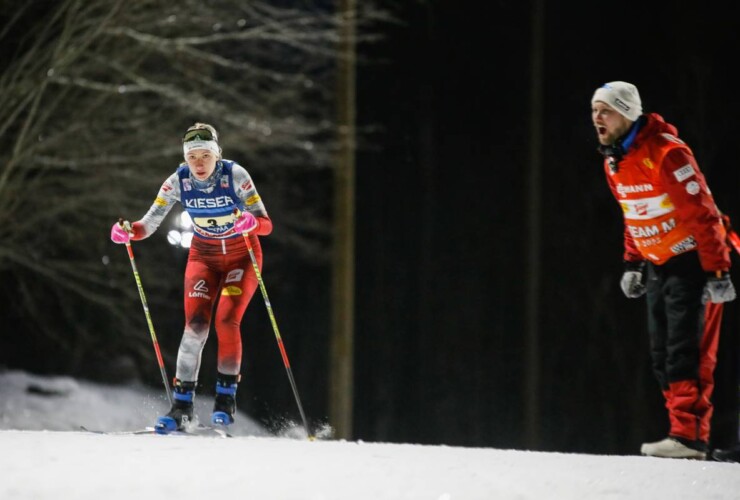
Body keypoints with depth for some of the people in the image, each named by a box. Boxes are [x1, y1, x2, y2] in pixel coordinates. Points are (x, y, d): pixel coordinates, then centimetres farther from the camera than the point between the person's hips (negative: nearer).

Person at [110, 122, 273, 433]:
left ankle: (226, 397, -5)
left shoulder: (235, 175, -22)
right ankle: (182, 406, -13)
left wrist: (251, 222, -47)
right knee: (195, 325, -14)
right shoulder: (179, 180, -16)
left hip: (241, 257, -2)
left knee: (226, 321, -20)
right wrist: (128, 231, -36)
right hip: (203, 257, 2)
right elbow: (149, 223, -15)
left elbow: (266, 224, -24)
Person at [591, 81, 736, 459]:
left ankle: (689, 435, -16)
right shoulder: (614, 163, 6)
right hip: (659, 266, 9)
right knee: (662, 354, 6)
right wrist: (633, 263, 16)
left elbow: (701, 213, -23)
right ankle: (684, 432, 9)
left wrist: (717, 272, -24)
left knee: (686, 351, -14)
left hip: (693, 260, -9)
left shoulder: (665, 153, -22)